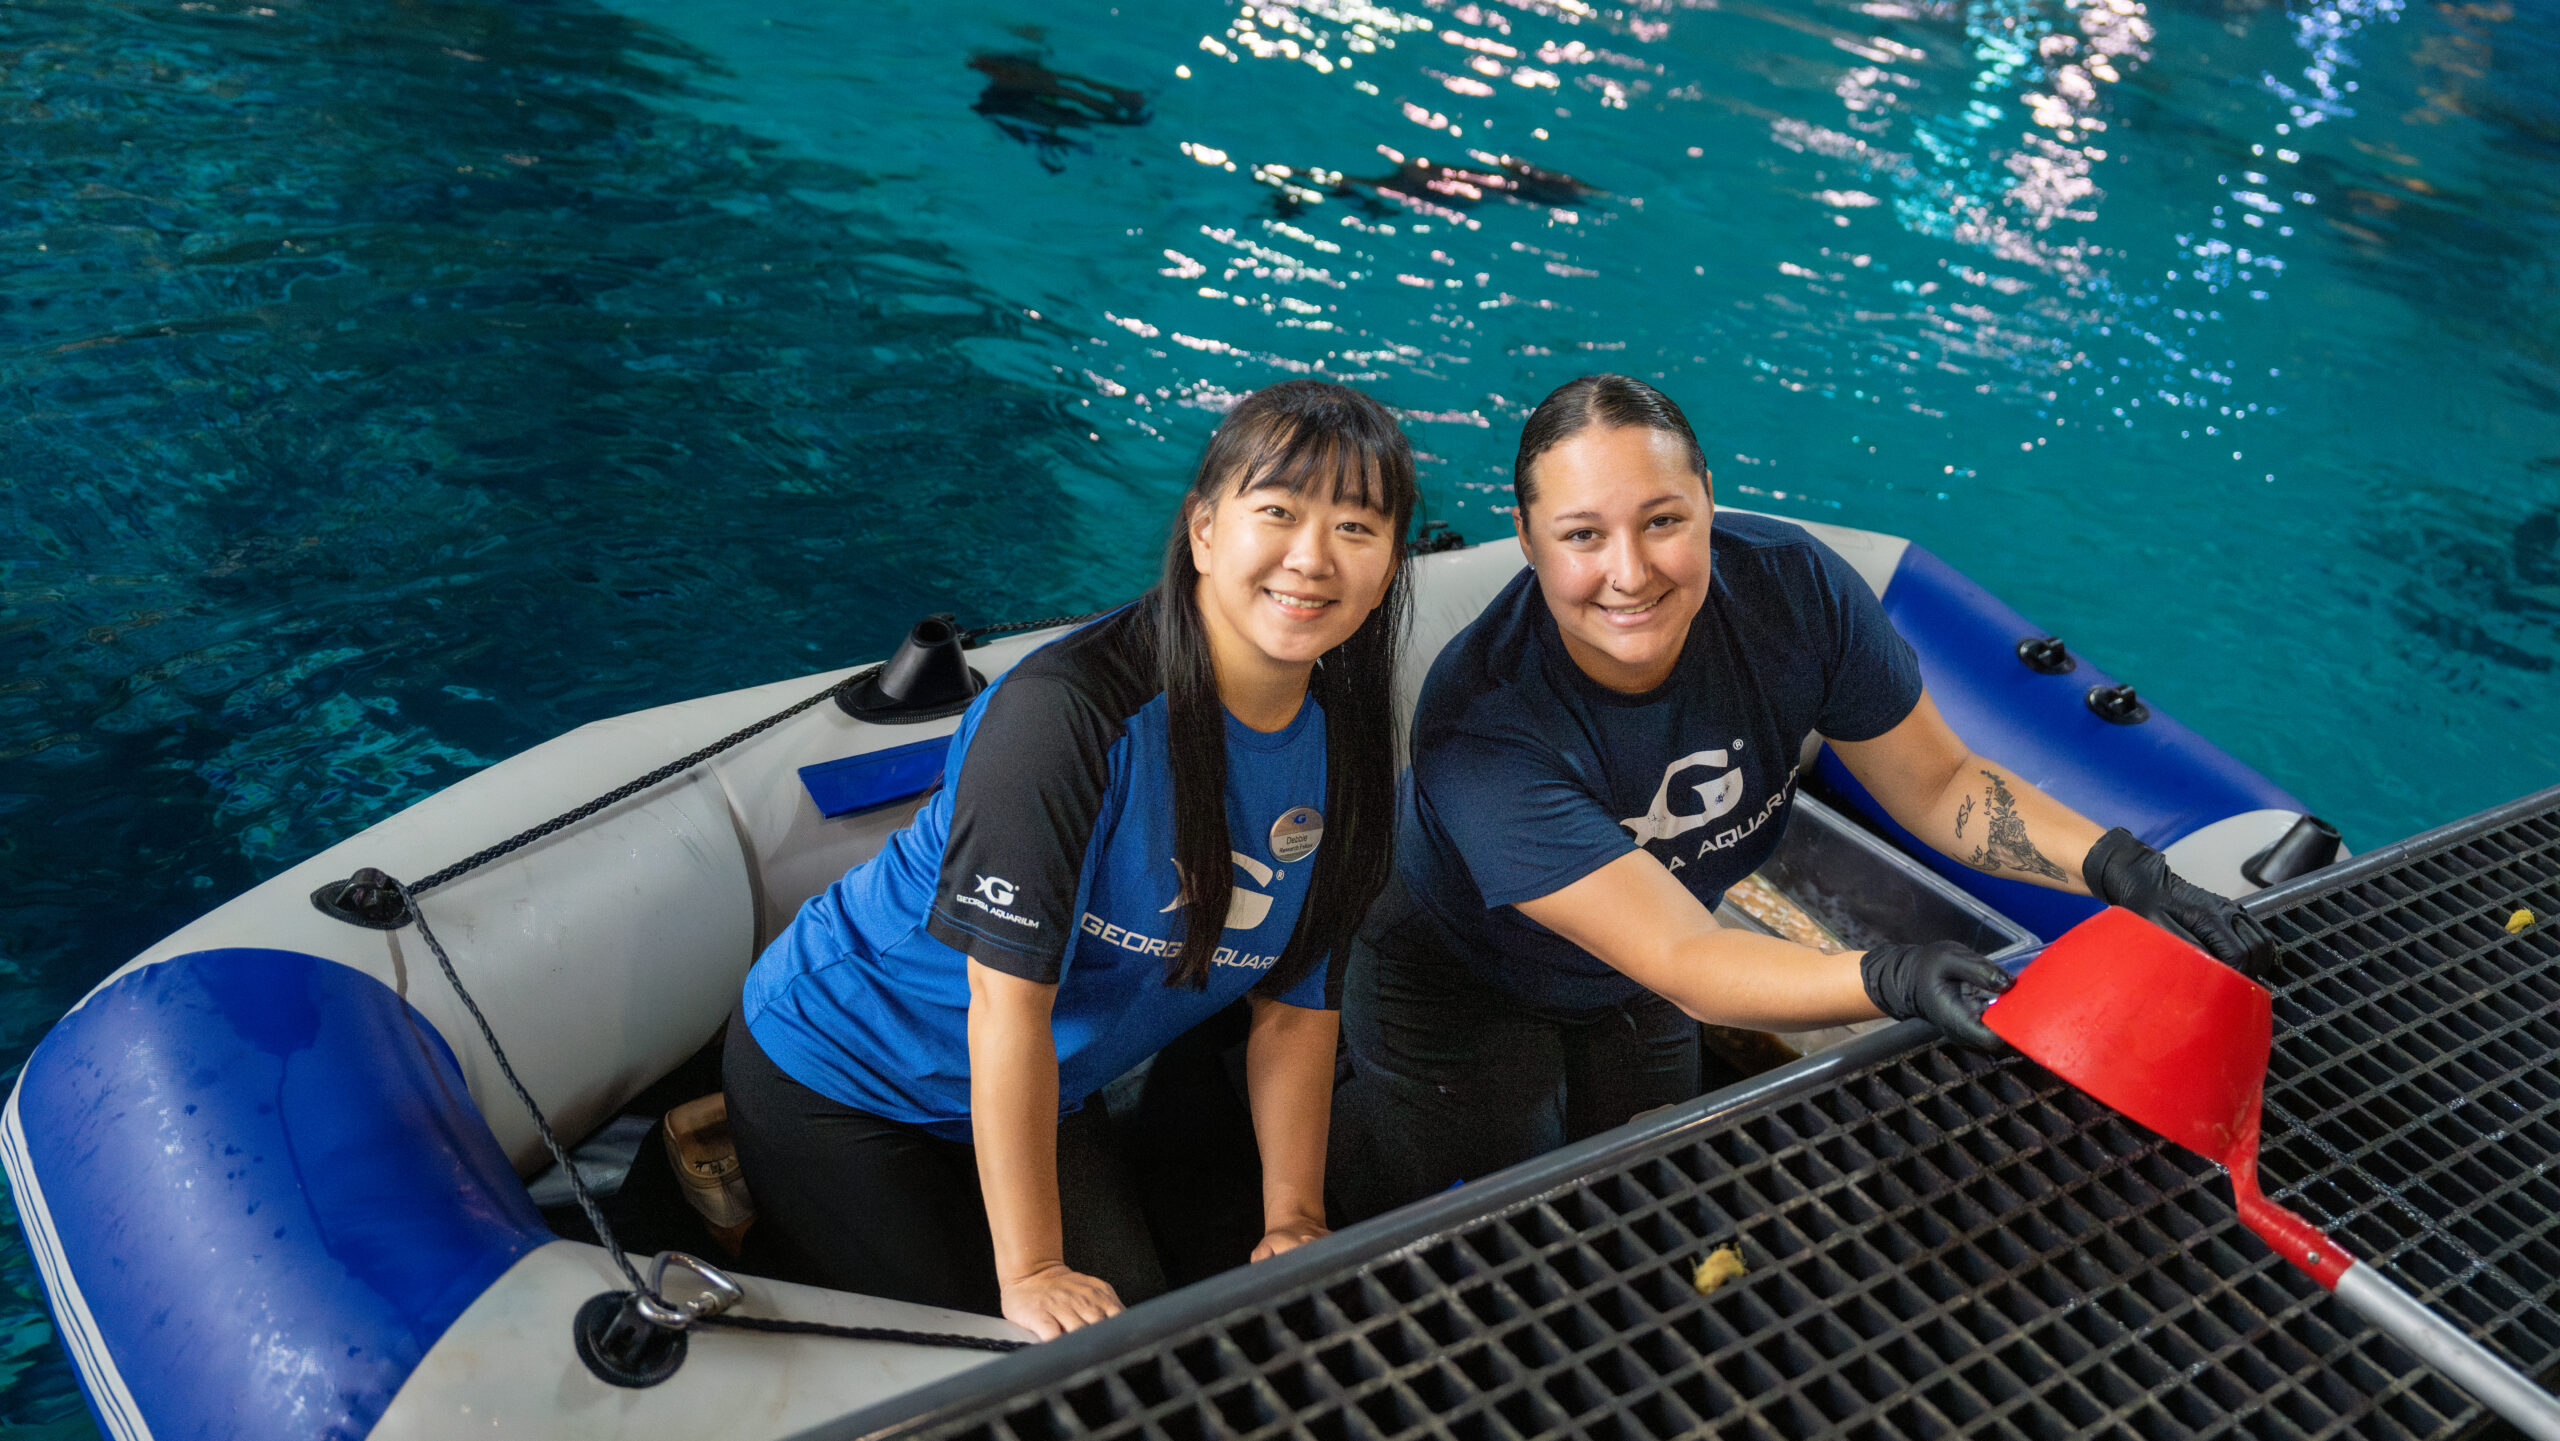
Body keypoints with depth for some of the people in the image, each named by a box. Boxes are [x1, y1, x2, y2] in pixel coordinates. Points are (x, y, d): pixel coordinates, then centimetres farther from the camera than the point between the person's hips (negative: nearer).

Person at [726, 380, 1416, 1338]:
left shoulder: (1344, 742, -8)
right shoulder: (1066, 709, -31)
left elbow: (1298, 1005, 0)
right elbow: (1008, 1001, -30)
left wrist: (1294, 1222, -3)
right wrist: (1032, 1272, -25)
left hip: (1045, 1093, 7)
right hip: (839, 1071, -6)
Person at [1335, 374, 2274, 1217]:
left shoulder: (1790, 589, -26)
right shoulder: (1483, 721, -40)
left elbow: (1941, 784, -12)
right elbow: (1680, 959, -42)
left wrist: (2117, 867, -28)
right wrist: (1892, 982, -58)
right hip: (1463, 1001, -4)